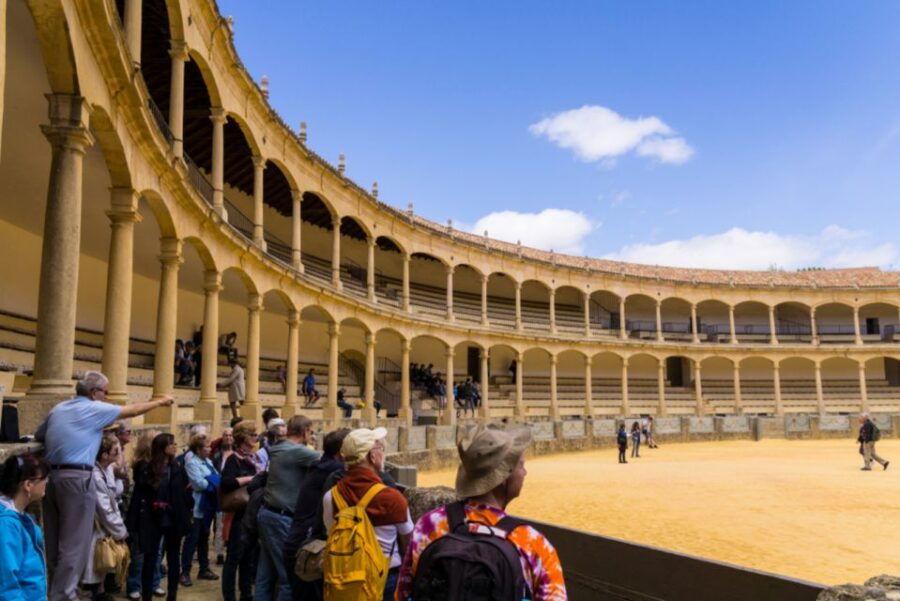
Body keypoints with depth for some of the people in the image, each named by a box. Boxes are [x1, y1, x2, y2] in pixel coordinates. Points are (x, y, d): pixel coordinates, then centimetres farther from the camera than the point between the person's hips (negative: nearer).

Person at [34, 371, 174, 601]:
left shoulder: (58, 409, 15)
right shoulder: (94, 408, -4)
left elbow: (38, 436, 24)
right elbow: (132, 410, 3)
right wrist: (161, 402, 15)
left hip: (51, 476, 8)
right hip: (76, 479, -8)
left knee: (55, 542, 15)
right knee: (73, 544, -2)